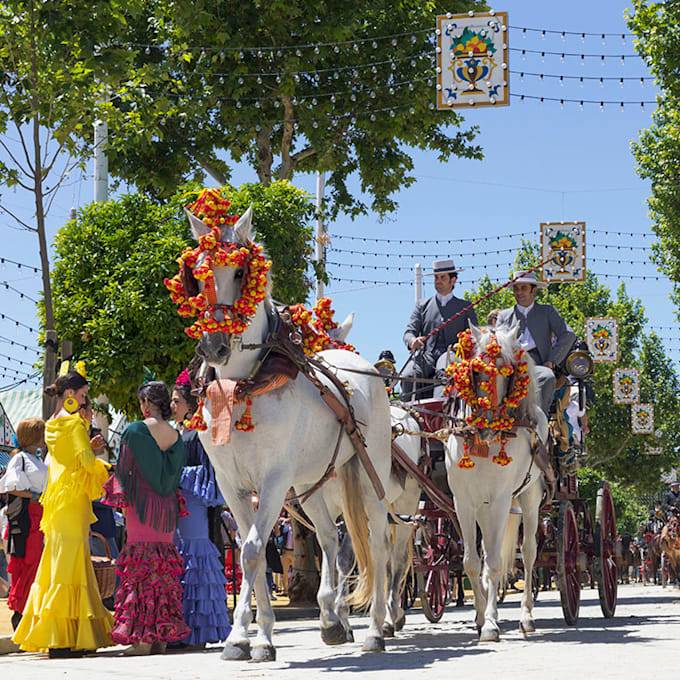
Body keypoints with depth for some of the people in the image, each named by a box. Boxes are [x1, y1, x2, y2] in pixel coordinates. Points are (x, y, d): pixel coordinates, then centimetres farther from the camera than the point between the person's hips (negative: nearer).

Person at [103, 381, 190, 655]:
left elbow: (124, 469, -5)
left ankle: (142, 637, -9)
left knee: (141, 567, -4)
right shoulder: (176, 436, 8)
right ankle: (163, 635, 8)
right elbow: (176, 475, 11)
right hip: (167, 508, 5)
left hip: (141, 504, -5)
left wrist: (120, 498, 5)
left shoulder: (135, 431, -7)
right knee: (164, 568, 8)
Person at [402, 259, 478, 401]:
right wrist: (413, 341, -13)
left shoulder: (465, 308, 20)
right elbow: (409, 331, 13)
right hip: (426, 359, 1)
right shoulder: (423, 306, 22)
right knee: (408, 376, -30)